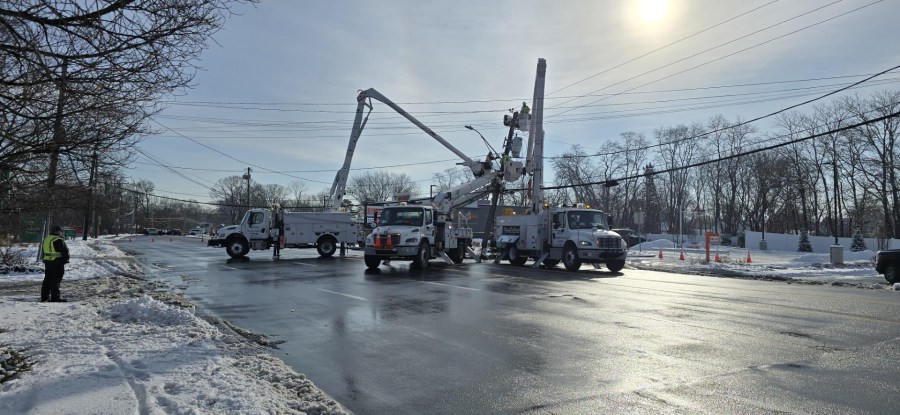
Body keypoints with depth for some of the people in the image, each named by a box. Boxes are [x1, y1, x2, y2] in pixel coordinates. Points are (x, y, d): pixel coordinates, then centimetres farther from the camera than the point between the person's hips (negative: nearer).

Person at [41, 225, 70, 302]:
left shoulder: (46, 239, 14)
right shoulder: (58, 240, -15)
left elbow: (44, 251, 21)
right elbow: (65, 251, -14)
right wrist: (66, 259, 2)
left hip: (47, 262, 9)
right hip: (57, 262, -9)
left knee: (47, 279, 15)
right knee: (56, 280, -6)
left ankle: (44, 296, 19)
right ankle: (55, 297, -6)